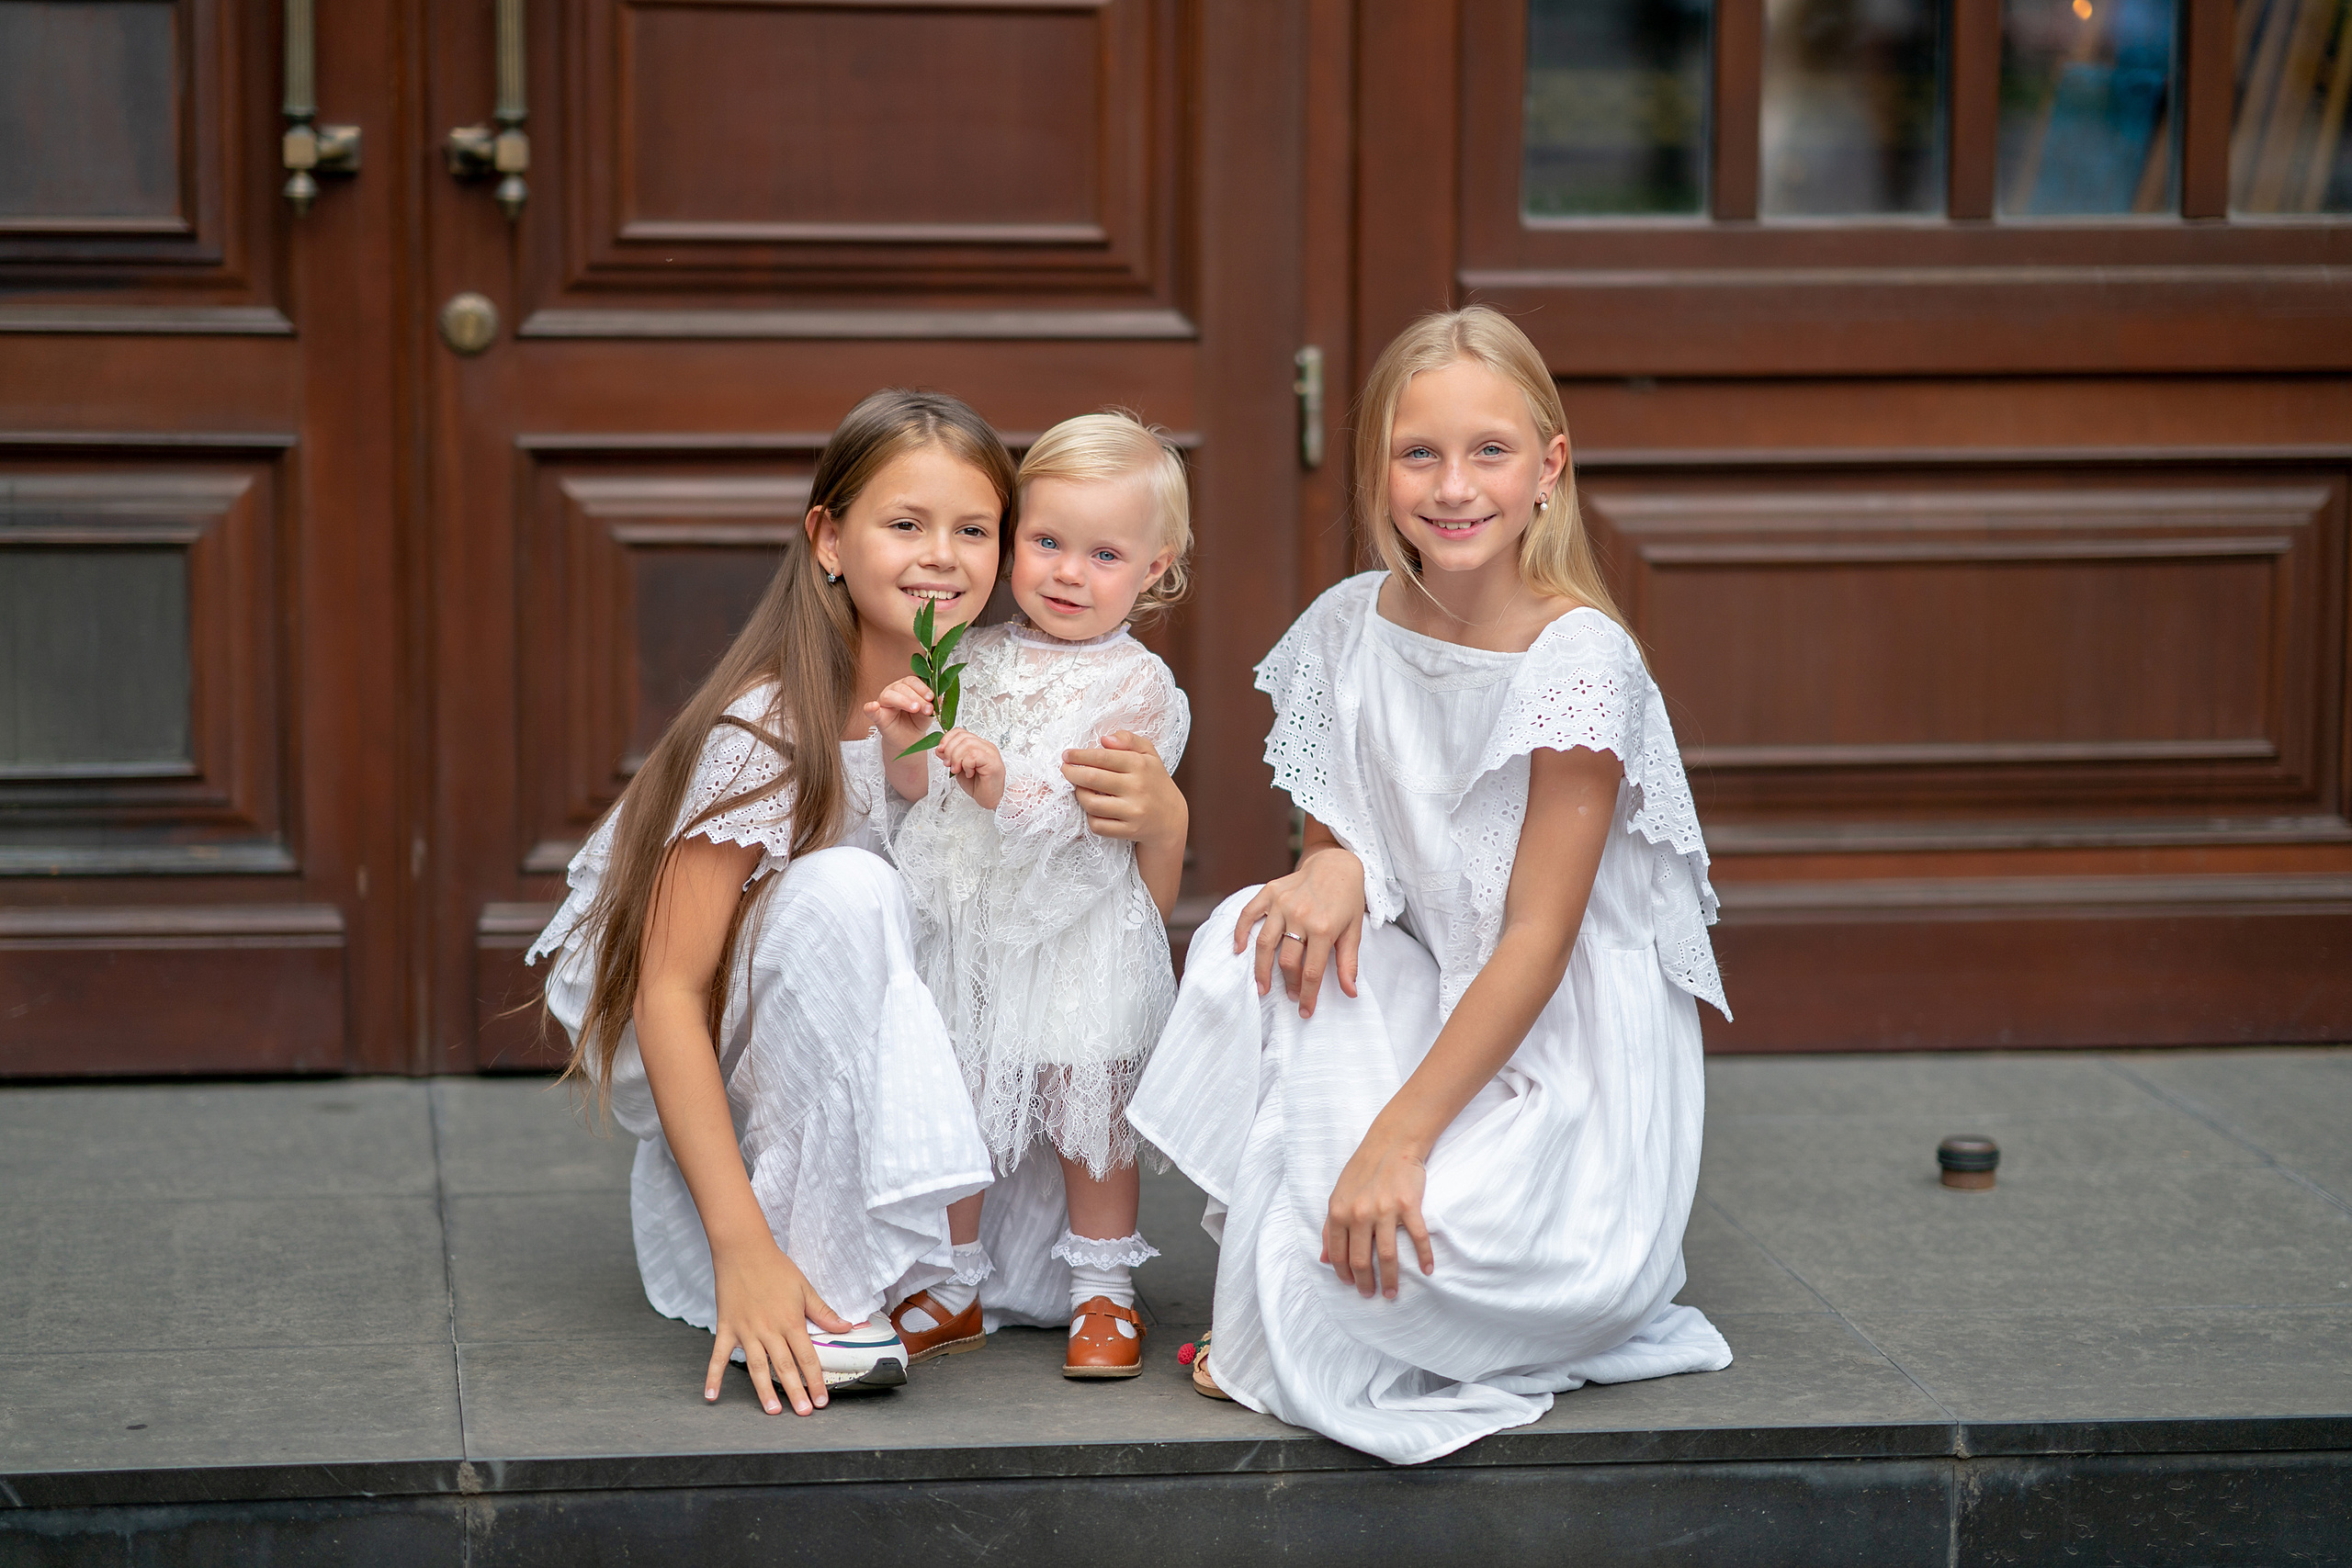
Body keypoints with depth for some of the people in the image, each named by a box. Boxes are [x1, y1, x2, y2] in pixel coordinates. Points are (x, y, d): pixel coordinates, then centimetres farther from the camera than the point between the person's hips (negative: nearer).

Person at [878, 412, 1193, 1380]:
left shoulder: (1137, 685, -8)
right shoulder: (976, 659, 7)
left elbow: (1094, 805, -19)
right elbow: (922, 787, 7)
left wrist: (1004, 784, -34)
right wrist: (909, 738, -14)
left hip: (1078, 936, -4)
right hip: (965, 926, 4)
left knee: (1086, 1112, 3)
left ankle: (1102, 1294, 17)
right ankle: (956, 1290, 22)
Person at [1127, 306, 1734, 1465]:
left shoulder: (1581, 659, -18)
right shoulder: (1350, 630, 0)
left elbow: (1537, 938, -19)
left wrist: (1397, 1138, -24)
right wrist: (1331, 872, -15)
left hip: (1565, 1055, -6)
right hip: (1427, 1006, 6)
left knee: (1406, 1233, -31)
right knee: (1257, 942, -21)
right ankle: (1270, 1263, -6)